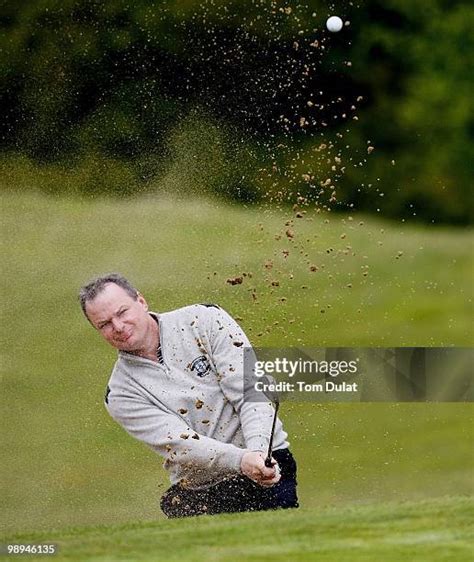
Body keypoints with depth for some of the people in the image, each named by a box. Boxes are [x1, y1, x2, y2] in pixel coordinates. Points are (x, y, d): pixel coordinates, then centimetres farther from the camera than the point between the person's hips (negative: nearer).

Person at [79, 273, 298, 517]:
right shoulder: (121, 394, -1)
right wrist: (242, 460, -32)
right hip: (198, 495, 1)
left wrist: (259, 452, -24)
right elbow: (180, 445, -15)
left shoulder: (205, 320, 0)